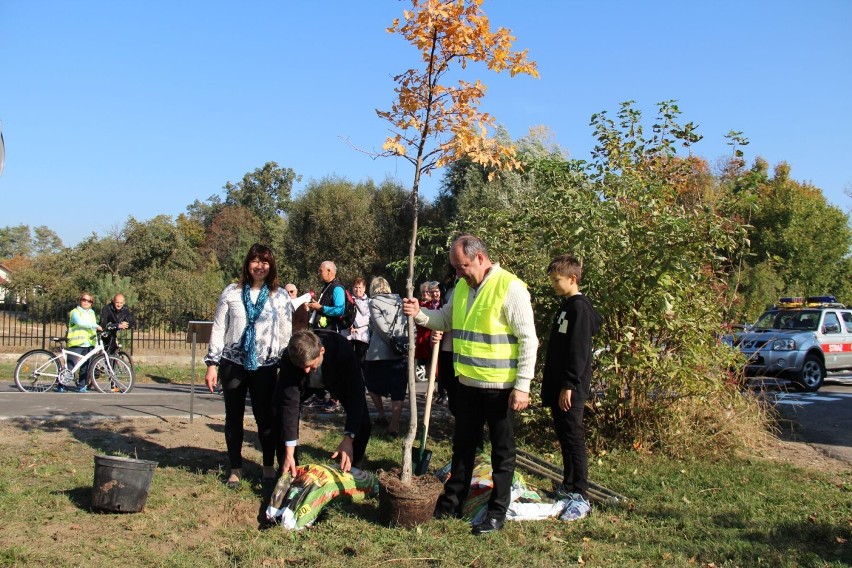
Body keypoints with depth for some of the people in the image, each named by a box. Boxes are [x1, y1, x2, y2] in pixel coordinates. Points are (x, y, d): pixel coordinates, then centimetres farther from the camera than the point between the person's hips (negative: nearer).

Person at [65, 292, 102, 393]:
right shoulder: (75, 312, 1)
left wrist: (96, 344, 16)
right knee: (71, 366, -10)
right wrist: (95, 326, -28)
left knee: (85, 367, 3)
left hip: (89, 344, 6)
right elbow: (79, 322, -21)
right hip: (77, 344, -5)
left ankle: (82, 386, 12)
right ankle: (60, 386, 0)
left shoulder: (92, 313, 21)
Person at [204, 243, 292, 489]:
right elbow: (218, 328, 4)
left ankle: (269, 467, 20)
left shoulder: (280, 296, 3)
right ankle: (235, 469, 22)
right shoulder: (231, 292, 2)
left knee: (265, 417, 3)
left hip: (265, 366, -1)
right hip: (233, 363, 1)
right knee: (233, 417, 9)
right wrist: (212, 364, 0)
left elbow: (286, 333, 4)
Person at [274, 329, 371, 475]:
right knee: (281, 414, -19)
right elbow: (289, 402, -37)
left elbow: (355, 395, -40)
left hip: (337, 379, -1)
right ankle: (289, 472, 0)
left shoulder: (343, 350, -43)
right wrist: (289, 453, -40)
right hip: (304, 382, 1)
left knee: (363, 423, -15)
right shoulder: (290, 357, -39)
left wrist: (348, 439, -48)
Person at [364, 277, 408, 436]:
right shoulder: (399, 301, 12)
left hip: (379, 352, -3)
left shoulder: (374, 302, 0)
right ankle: (394, 426, -2)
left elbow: (382, 328, -12)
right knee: (397, 389, 4)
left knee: (373, 384, 20)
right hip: (401, 353, 3)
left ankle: (382, 416, 24)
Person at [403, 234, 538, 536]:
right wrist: (419, 314, -3)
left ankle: (497, 513, 20)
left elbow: (528, 339, -16)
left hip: (499, 386, -7)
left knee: (502, 452, 8)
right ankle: (451, 503, 32)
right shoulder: (462, 286, 7)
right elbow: (445, 319, 18)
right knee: (462, 446, 19)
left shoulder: (510, 287, -16)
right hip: (468, 383, 7)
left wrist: (522, 385, -18)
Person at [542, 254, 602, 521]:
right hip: (557, 386, 10)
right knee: (564, 436, 16)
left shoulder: (580, 307, -14)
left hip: (570, 389, -10)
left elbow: (578, 351, -20)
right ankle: (569, 487, 27)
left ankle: (581, 497, -2)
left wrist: (569, 385, -22)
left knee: (573, 438, -7)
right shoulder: (565, 306, 15)